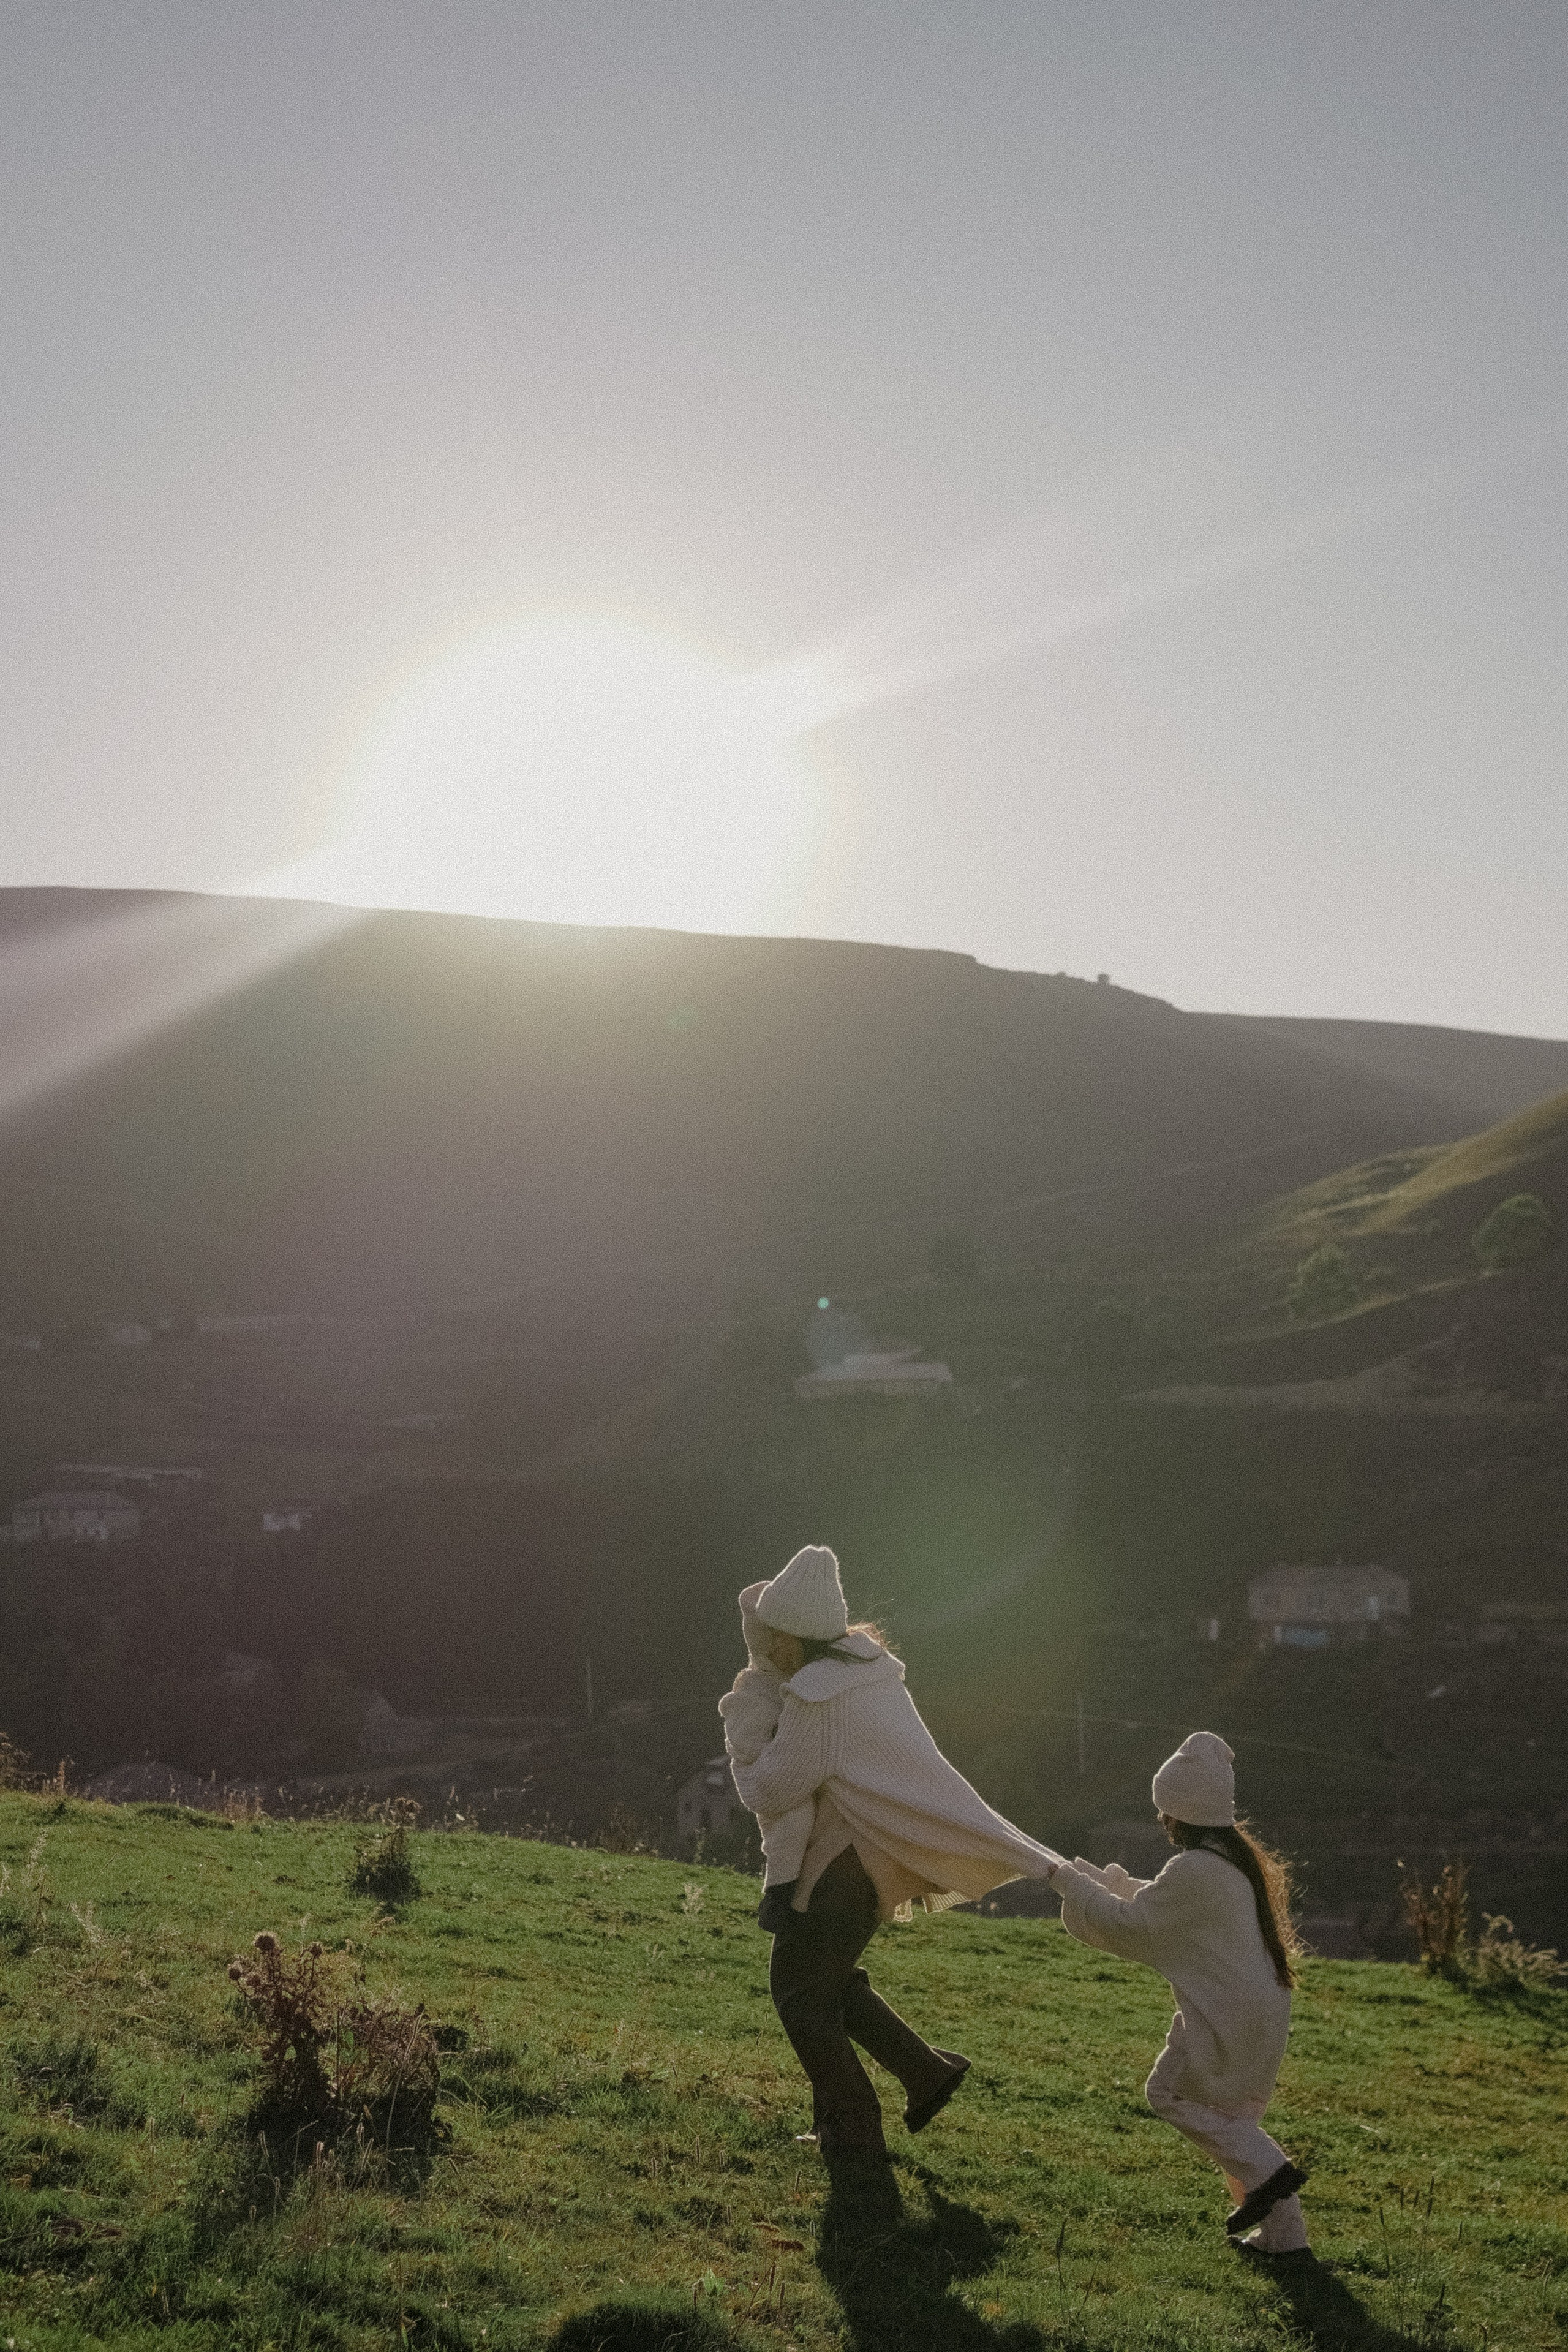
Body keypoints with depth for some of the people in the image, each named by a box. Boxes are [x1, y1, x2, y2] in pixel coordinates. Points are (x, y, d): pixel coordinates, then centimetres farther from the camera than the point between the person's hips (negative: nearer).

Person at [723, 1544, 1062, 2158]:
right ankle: (927, 2071, 24)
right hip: (870, 1853, 9)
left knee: (798, 1988, 7)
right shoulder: (865, 1664, 4)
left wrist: (744, 1726, -10)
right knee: (826, 1979, 23)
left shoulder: (815, 1698, -25)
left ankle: (850, 2128, 14)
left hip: (841, 1863, -9)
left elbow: (766, 1791, -18)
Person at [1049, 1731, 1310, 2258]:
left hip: (1228, 2018, -10)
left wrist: (1072, 1884, -1)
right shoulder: (1238, 1858, 12)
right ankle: (1282, 2231, 18)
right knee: (1231, 2115, 17)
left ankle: (1266, 2172, -4)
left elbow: (1131, 1925, -13)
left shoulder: (1194, 1870, -19)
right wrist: (1101, 1879, 22)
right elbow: (1160, 1906, 24)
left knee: (1169, 2090, 4)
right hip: (1263, 2014, 10)